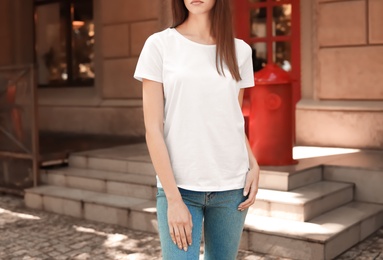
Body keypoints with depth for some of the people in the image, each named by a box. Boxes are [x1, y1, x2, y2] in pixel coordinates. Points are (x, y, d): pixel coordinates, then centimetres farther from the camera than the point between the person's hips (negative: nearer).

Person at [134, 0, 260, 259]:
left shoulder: (239, 51, 5)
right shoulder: (159, 45, -4)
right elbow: (153, 130, -7)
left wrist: (253, 165, -3)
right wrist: (174, 198, -12)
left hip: (231, 187, 3)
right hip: (179, 187, -2)